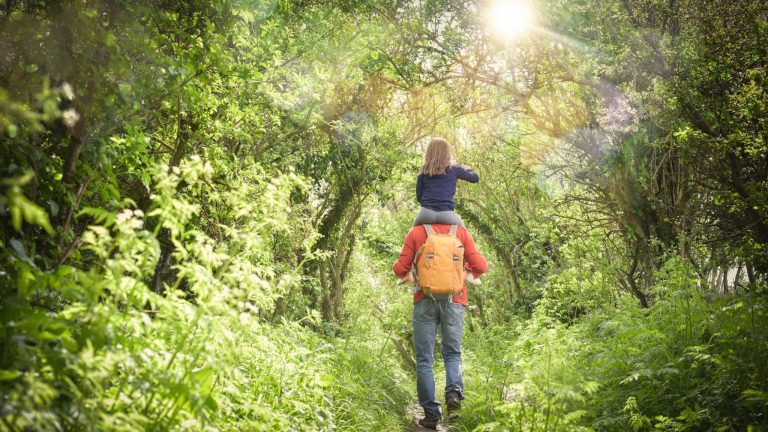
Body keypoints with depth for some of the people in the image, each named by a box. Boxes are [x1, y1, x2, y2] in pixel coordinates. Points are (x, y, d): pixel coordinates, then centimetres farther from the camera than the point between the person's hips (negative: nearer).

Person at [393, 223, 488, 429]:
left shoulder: (416, 232, 1)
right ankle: (454, 389, -11)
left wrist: (405, 274, 24)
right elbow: (481, 266, 1)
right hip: (454, 301, 1)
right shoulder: (461, 231, 3)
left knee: (424, 359, 7)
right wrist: (469, 270, 23)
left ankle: (431, 412, 2)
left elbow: (400, 269, 1)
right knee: (452, 353, 16)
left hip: (425, 300, -1)